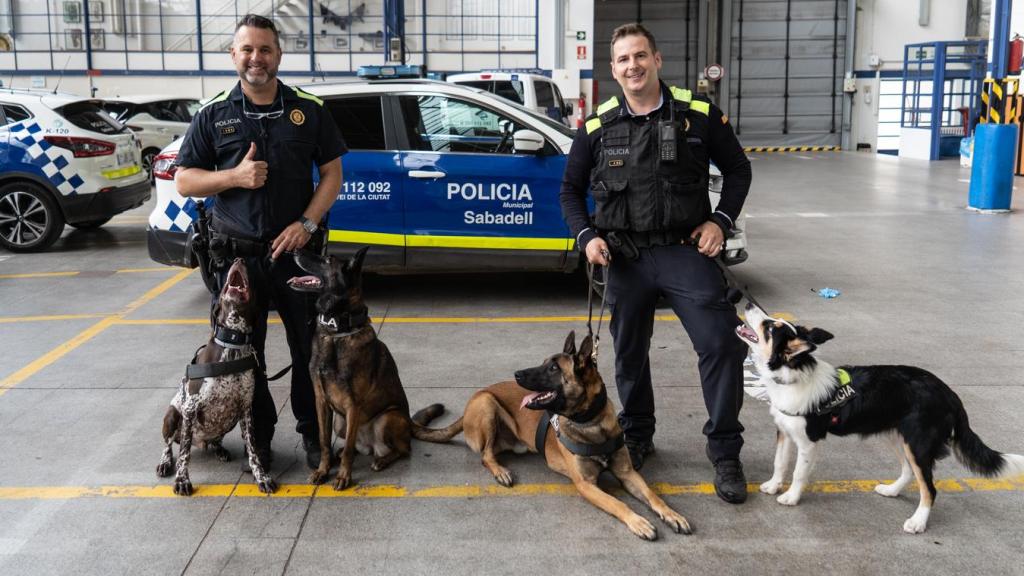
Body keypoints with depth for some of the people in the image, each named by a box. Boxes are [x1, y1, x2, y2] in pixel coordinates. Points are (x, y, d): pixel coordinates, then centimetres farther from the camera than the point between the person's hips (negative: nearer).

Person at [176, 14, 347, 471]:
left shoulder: (309, 110, 3)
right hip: (237, 253, 1)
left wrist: (307, 223, -11)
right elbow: (184, 181, 3)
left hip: (296, 248, 0)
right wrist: (235, 176, -15)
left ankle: (312, 432, 22)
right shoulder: (213, 114, 3)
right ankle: (259, 436, 25)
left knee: (310, 347, 6)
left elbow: (332, 173, 3)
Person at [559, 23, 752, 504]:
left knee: (722, 343, -11)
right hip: (625, 258, 2)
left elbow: (738, 169, 10)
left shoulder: (699, 115, -1)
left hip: (686, 250, -2)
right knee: (630, 354, 12)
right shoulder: (597, 128, 3)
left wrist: (721, 220, -4)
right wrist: (586, 236, -2)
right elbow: (570, 189, 13)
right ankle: (636, 437, 34)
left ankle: (725, 452, 5)